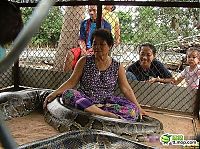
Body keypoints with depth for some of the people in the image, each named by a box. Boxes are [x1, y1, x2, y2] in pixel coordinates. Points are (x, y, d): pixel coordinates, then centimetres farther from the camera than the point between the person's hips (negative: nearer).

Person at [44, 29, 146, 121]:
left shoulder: (117, 67, 5)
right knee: (68, 94, -33)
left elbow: (126, 89, 6)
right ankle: (107, 114, -36)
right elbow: (72, 82, 3)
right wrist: (55, 93, -9)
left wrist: (138, 107, 0)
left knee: (132, 109, -23)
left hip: (106, 101, 1)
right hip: (84, 99, 0)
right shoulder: (85, 61, 4)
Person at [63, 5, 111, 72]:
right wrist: (83, 50, -13)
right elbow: (81, 39, 8)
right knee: (70, 54, -21)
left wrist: (91, 50, -17)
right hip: (85, 48, 4)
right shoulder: (84, 23, 14)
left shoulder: (105, 25, 1)